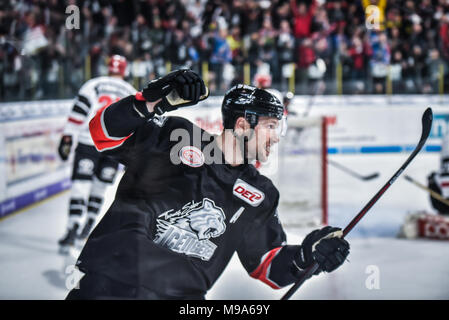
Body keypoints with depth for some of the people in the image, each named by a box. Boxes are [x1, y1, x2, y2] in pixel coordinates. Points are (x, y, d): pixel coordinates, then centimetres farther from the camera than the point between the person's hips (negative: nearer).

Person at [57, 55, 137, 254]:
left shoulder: (92, 85, 5)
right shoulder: (132, 94, 13)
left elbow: (78, 113, -2)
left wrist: (67, 139, -1)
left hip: (88, 142, -2)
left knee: (81, 184, -6)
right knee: (99, 187, 15)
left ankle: (72, 229, -19)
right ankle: (86, 230, 19)